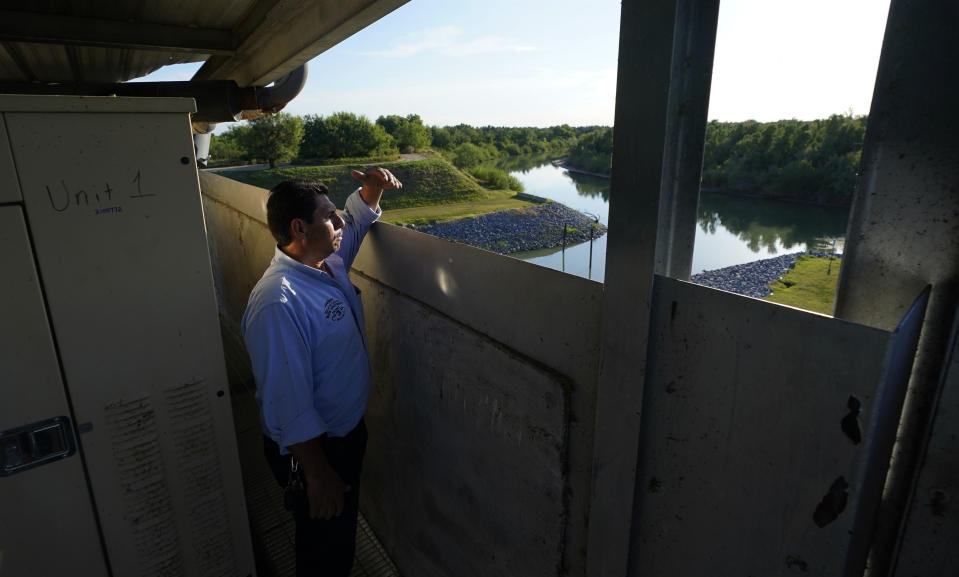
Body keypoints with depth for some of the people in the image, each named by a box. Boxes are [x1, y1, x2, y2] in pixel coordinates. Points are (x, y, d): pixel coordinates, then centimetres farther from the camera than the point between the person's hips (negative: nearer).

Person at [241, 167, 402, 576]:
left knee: (342, 532, 30)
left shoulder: (330, 260, -4)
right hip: (310, 449, -8)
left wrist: (372, 189, -4)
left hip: (348, 430, 8)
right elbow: (288, 401, -29)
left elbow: (357, 220, 16)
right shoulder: (279, 303, -31)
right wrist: (317, 474, -23)